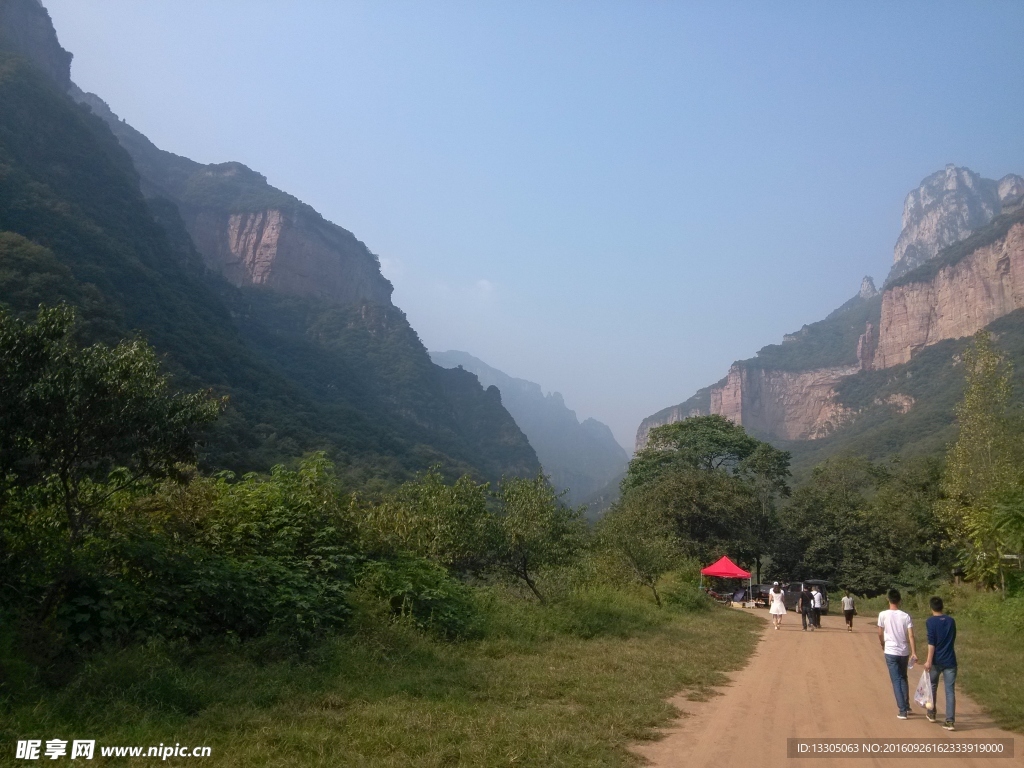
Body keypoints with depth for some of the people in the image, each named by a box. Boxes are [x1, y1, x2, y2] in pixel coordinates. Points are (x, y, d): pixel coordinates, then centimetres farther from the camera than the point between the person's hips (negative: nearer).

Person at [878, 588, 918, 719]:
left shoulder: (883, 615, -9)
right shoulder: (906, 616, -4)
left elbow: (880, 633, 0)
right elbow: (911, 636, -10)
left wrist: (882, 644, 19)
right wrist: (914, 653, -8)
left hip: (891, 652, -3)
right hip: (904, 652, 3)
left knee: (896, 681, 2)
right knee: (903, 678, 22)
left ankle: (903, 710, -2)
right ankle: (907, 706, 28)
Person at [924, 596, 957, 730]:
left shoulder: (930, 621, -8)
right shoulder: (951, 621, 6)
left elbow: (931, 642, -15)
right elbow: (953, 639, 19)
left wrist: (929, 661, -15)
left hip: (936, 660, -3)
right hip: (950, 661, 3)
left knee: (932, 686, 18)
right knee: (950, 691, 1)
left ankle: (931, 713, 30)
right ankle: (950, 721, -6)